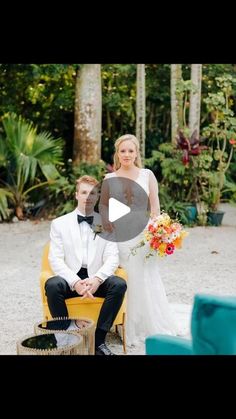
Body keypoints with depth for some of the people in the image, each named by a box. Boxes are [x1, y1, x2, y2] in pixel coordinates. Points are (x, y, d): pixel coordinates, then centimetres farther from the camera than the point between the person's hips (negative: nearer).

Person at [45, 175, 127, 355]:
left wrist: (97, 279, -20)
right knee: (52, 285, -33)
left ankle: (99, 340, -17)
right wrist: (75, 282, -20)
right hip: (70, 279, -1)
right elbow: (55, 260, -4)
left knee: (119, 284, -28)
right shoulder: (59, 223, 4)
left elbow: (112, 258, 0)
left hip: (96, 279, 1)